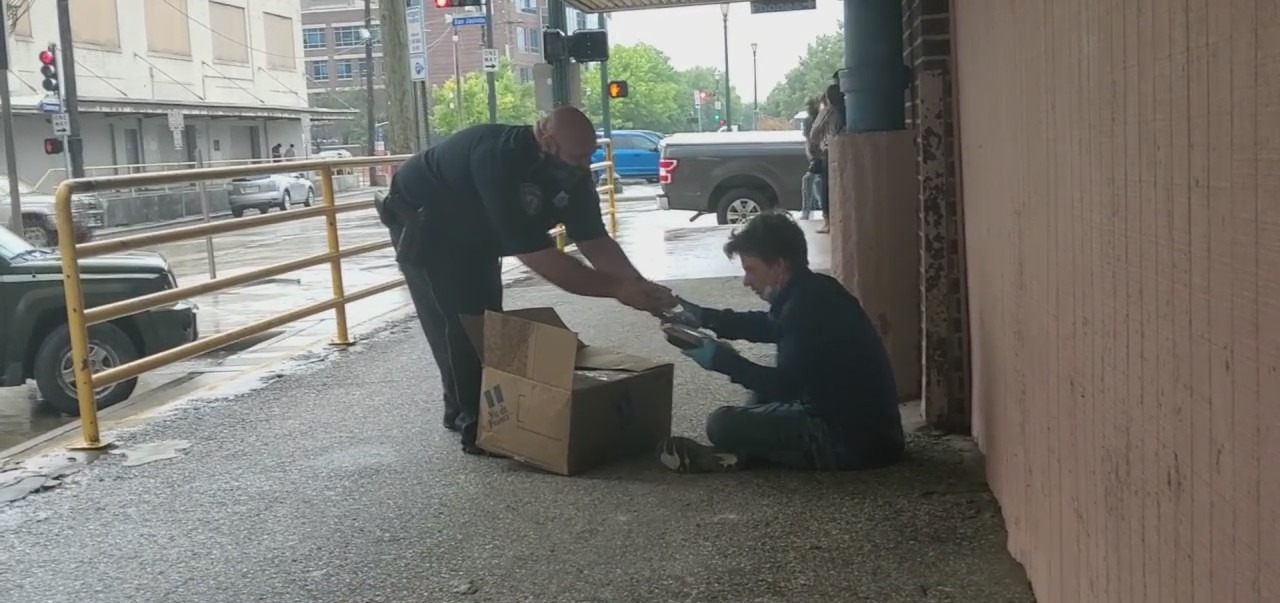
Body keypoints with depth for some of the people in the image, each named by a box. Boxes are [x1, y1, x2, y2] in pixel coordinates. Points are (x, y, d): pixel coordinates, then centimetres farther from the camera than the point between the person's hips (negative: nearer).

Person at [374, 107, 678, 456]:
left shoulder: (572, 173, -18)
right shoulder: (501, 160, -42)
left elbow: (595, 241, -15)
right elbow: (536, 256, -44)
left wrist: (639, 285, -32)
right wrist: (618, 289, -44)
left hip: (472, 232, 8)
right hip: (422, 222, -8)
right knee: (458, 322, -14)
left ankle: (473, 410, 23)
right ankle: (471, 421, -4)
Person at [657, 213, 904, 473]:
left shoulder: (807, 305, -21)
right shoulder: (811, 292, 10)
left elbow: (785, 385, -23)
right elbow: (767, 325, 28)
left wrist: (722, 360, -13)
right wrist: (701, 316, 20)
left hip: (854, 440, -10)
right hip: (867, 424, 10)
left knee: (722, 424, -18)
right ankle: (742, 450, 8)